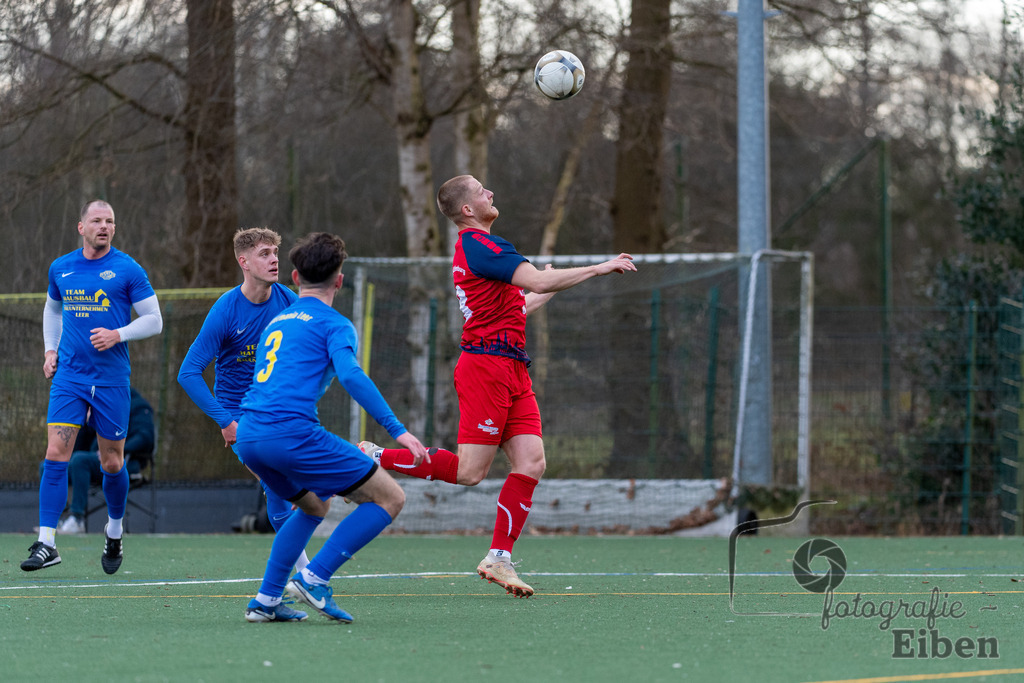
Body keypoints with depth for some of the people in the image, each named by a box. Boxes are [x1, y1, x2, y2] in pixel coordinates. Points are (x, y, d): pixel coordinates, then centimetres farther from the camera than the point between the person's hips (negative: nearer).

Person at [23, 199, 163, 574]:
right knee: (56, 455, -11)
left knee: (112, 462, 7)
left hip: (112, 380, -2)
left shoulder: (127, 269, -3)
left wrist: (118, 335, -17)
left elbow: (154, 320, -2)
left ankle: (114, 530, 33)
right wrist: (51, 349, 12)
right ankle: (46, 543, -12)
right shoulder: (60, 268, 7)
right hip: (68, 376, 2)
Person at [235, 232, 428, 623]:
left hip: (249, 434, 8)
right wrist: (397, 430, -17)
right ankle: (315, 579, -9)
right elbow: (350, 375, -14)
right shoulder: (334, 325, 4)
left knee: (315, 506, 31)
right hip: (291, 432, -8)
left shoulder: (276, 322, 26)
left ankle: (265, 601, 20)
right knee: (389, 499, -1)